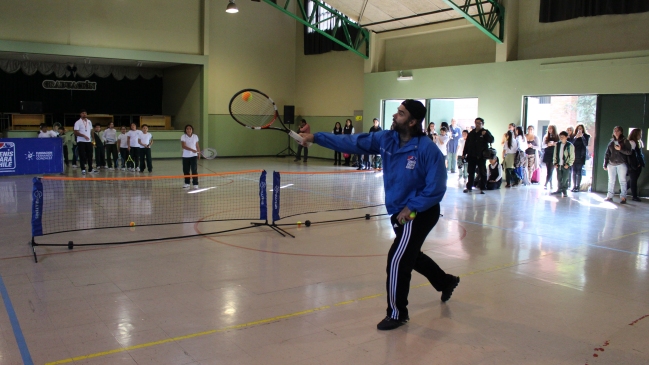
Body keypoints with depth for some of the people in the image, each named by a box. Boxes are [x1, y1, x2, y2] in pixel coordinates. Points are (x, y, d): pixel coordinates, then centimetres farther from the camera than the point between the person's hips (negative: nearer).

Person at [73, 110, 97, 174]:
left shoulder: (89, 122, 12)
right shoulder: (78, 122, -5)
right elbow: (76, 132, -12)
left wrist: (92, 139, 9)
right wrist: (84, 136, -23)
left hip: (89, 141, 5)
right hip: (81, 142, -5)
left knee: (90, 155, 7)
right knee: (82, 156, -4)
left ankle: (90, 169, 16)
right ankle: (83, 169, 1)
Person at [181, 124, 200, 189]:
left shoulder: (195, 136, 1)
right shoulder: (183, 137, -6)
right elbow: (183, 146, -19)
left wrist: (199, 154, 10)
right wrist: (192, 150, -31)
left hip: (194, 156, 0)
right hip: (185, 156, 0)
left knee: (194, 170, -6)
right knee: (186, 170, 7)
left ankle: (195, 184, -1)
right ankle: (187, 183, 21)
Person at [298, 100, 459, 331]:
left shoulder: (428, 150, -23)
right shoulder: (386, 139, -6)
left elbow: (436, 189, -21)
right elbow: (352, 143, -6)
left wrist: (411, 208, -24)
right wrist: (316, 138, -10)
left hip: (419, 214, -8)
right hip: (399, 213, 8)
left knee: (397, 260, -8)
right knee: (410, 256, 25)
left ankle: (397, 314, 13)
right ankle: (446, 282, 52)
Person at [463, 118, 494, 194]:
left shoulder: (485, 132, 0)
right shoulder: (471, 133, 11)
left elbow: (491, 140, -13)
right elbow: (467, 144, 14)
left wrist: (486, 134, -26)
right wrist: (464, 153, 10)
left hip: (481, 156, -4)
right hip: (471, 156, 4)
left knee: (482, 173, 1)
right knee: (471, 172, 11)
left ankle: (482, 188, 7)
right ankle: (469, 187, 20)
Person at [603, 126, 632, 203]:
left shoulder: (625, 141, 3)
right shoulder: (611, 142, 12)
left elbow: (629, 152, -5)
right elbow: (607, 154, 13)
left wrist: (620, 149, -20)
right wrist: (605, 164, 9)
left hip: (621, 164, -4)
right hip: (611, 164, 4)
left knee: (622, 181, -1)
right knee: (611, 181, 7)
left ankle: (623, 197, 0)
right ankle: (609, 196, 13)